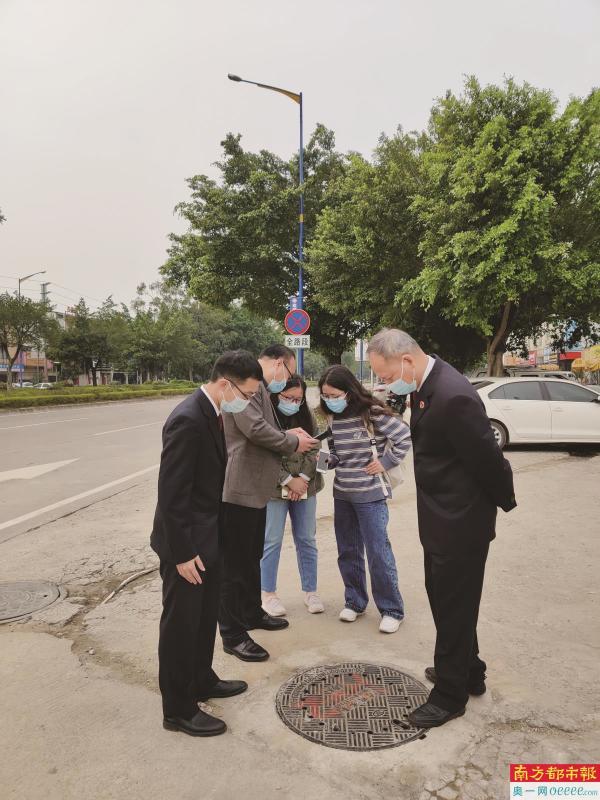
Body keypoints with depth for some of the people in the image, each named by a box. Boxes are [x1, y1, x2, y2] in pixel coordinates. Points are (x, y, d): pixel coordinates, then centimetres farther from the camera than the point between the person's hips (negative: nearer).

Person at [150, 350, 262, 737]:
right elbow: (171, 494, -25)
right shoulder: (188, 420, -26)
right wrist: (182, 552, -21)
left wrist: (211, 537, 14)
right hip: (187, 544, -9)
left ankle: (202, 680, 43)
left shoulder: (211, 413, 4)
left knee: (206, 616, 23)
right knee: (181, 625, 7)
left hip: (207, 537, 9)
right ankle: (178, 709, 25)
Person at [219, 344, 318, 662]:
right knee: (234, 563, 1)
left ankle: (252, 613, 40)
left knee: (252, 557, 23)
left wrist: (287, 435, 7)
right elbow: (254, 428, -25)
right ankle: (232, 635, 14)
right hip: (239, 489, -11)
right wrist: (292, 442, -12)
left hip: (255, 489, 11)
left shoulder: (259, 387, 18)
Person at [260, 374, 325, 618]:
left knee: (307, 540, 11)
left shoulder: (305, 415, 5)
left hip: (305, 487, 5)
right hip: (274, 488, -4)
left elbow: (314, 449, 2)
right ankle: (268, 594, 20)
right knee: (272, 541, 4)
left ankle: (310, 591, 25)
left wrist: (303, 478, -10)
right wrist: (288, 480, -16)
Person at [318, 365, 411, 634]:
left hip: (370, 494, -6)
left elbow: (405, 436, -11)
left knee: (378, 552, 0)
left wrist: (386, 462, -12)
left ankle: (392, 609, 15)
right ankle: (354, 601, 30)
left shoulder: (372, 413, -15)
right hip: (342, 493, 6)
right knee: (348, 552, 14)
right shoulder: (333, 418, 4)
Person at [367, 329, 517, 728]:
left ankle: (450, 695, 28)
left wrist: (505, 501, -5)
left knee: (454, 608, 8)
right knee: (445, 600, 23)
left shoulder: (454, 396, -29)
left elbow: (489, 459, -20)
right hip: (441, 518, 10)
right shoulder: (427, 385, 1)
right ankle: (468, 672, 44)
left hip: (460, 523, -9)